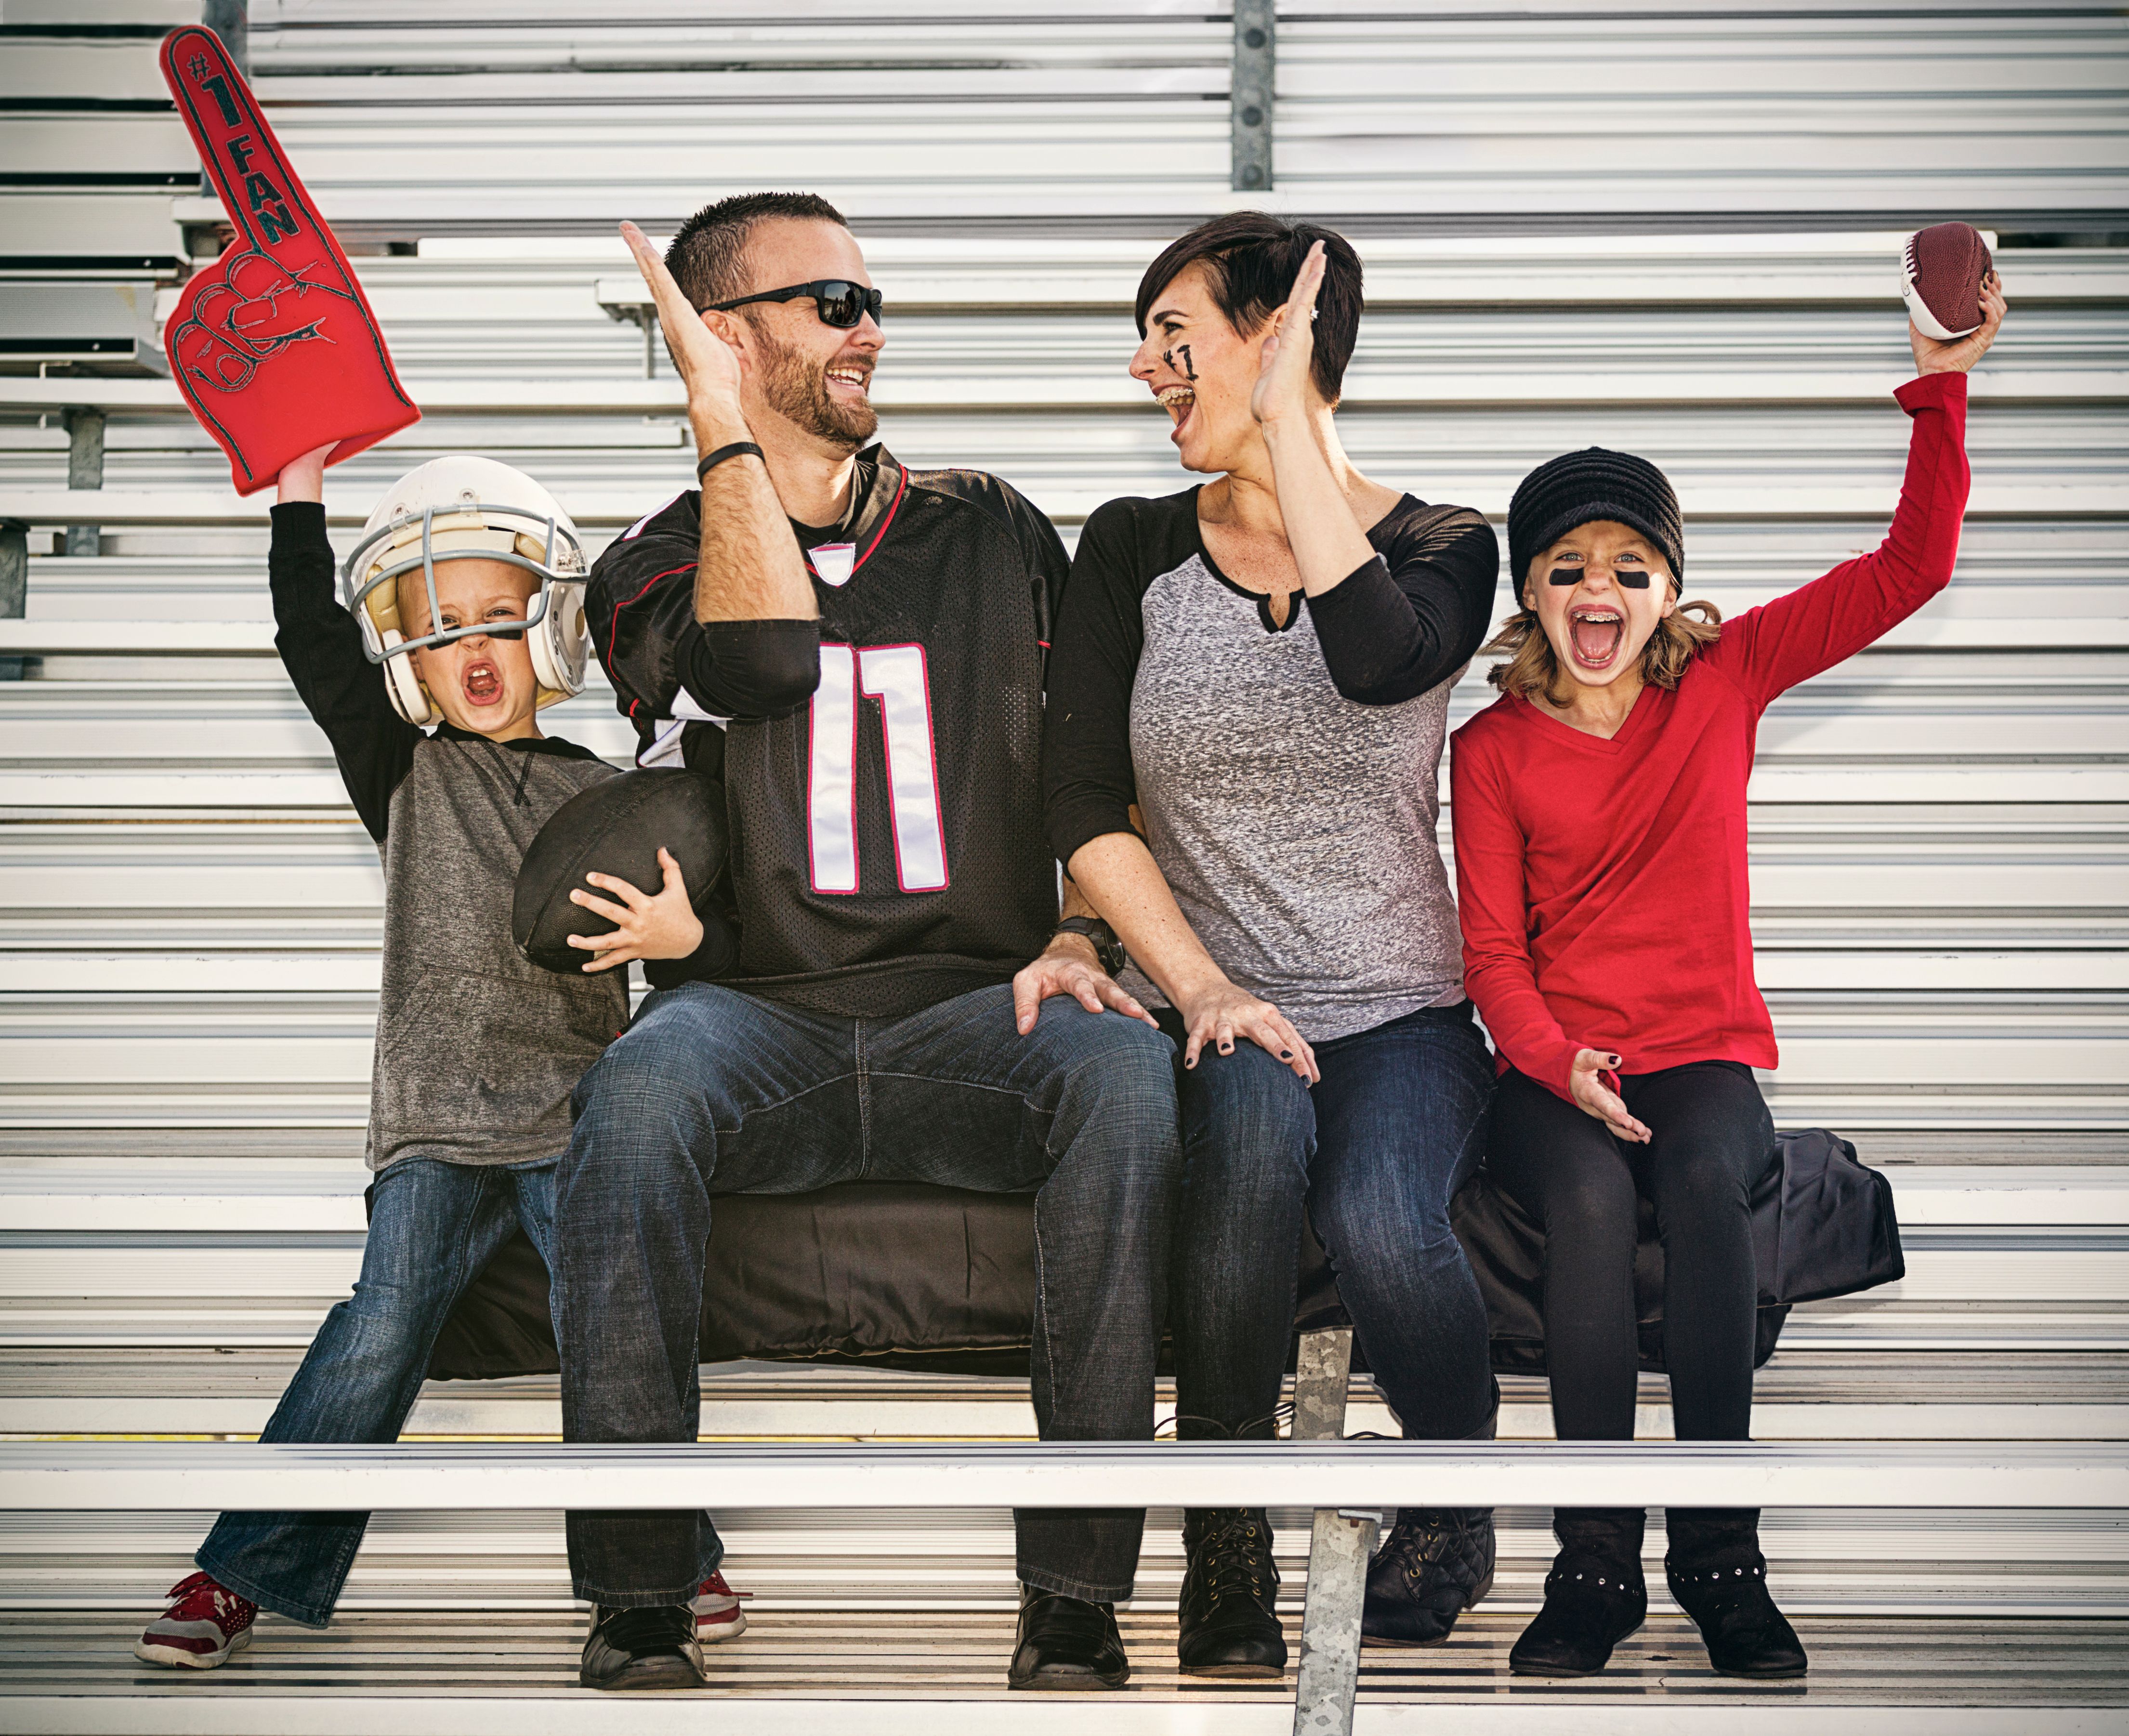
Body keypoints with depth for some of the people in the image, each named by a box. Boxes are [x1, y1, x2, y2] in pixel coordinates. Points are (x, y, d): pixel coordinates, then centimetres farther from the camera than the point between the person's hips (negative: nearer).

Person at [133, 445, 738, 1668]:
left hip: (577, 1107, 0)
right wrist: (301, 486, 1)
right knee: (385, 1322, -14)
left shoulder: (603, 796, 12)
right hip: (437, 1116, 0)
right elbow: (311, 640, 4)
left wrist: (684, 934, -10)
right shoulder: (404, 771, 12)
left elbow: (678, 928, 14)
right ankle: (246, 1569, -7)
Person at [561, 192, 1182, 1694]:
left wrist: (1073, 946, -5)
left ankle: (1076, 1598, -30)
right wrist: (725, 425, -6)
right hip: (759, 1013, -1)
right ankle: (640, 1601, -27)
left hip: (974, 1014, 1)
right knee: (640, 1092, -36)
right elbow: (767, 664, -12)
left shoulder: (992, 533, 18)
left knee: (1124, 1068, -33)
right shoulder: (654, 567, 12)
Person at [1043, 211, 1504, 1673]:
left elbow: (1379, 661, -22)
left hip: (1402, 1015, -1)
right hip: (1208, 1009, 1)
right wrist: (1202, 987, -14)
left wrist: (1287, 422, -15)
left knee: (1379, 1217, -33)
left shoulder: (1442, 547, 4)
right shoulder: (1134, 551, 10)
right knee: (1255, 1120, -36)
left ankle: (1458, 1503, 1)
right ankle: (1226, 1552, -19)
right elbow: (1085, 803, 1)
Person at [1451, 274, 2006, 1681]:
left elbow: (1909, 570, 1)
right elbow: (1494, 951, 2)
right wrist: (1560, 1063, -17)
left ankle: (1722, 1553, -27)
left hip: (1709, 1052, 1)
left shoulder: (1724, 680, 6)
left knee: (1704, 1182, -34)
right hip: (1559, 1068, 0)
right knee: (1592, 1200, -34)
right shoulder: (1494, 748, 4)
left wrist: (1943, 389, -7)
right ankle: (1597, 1564, -27)